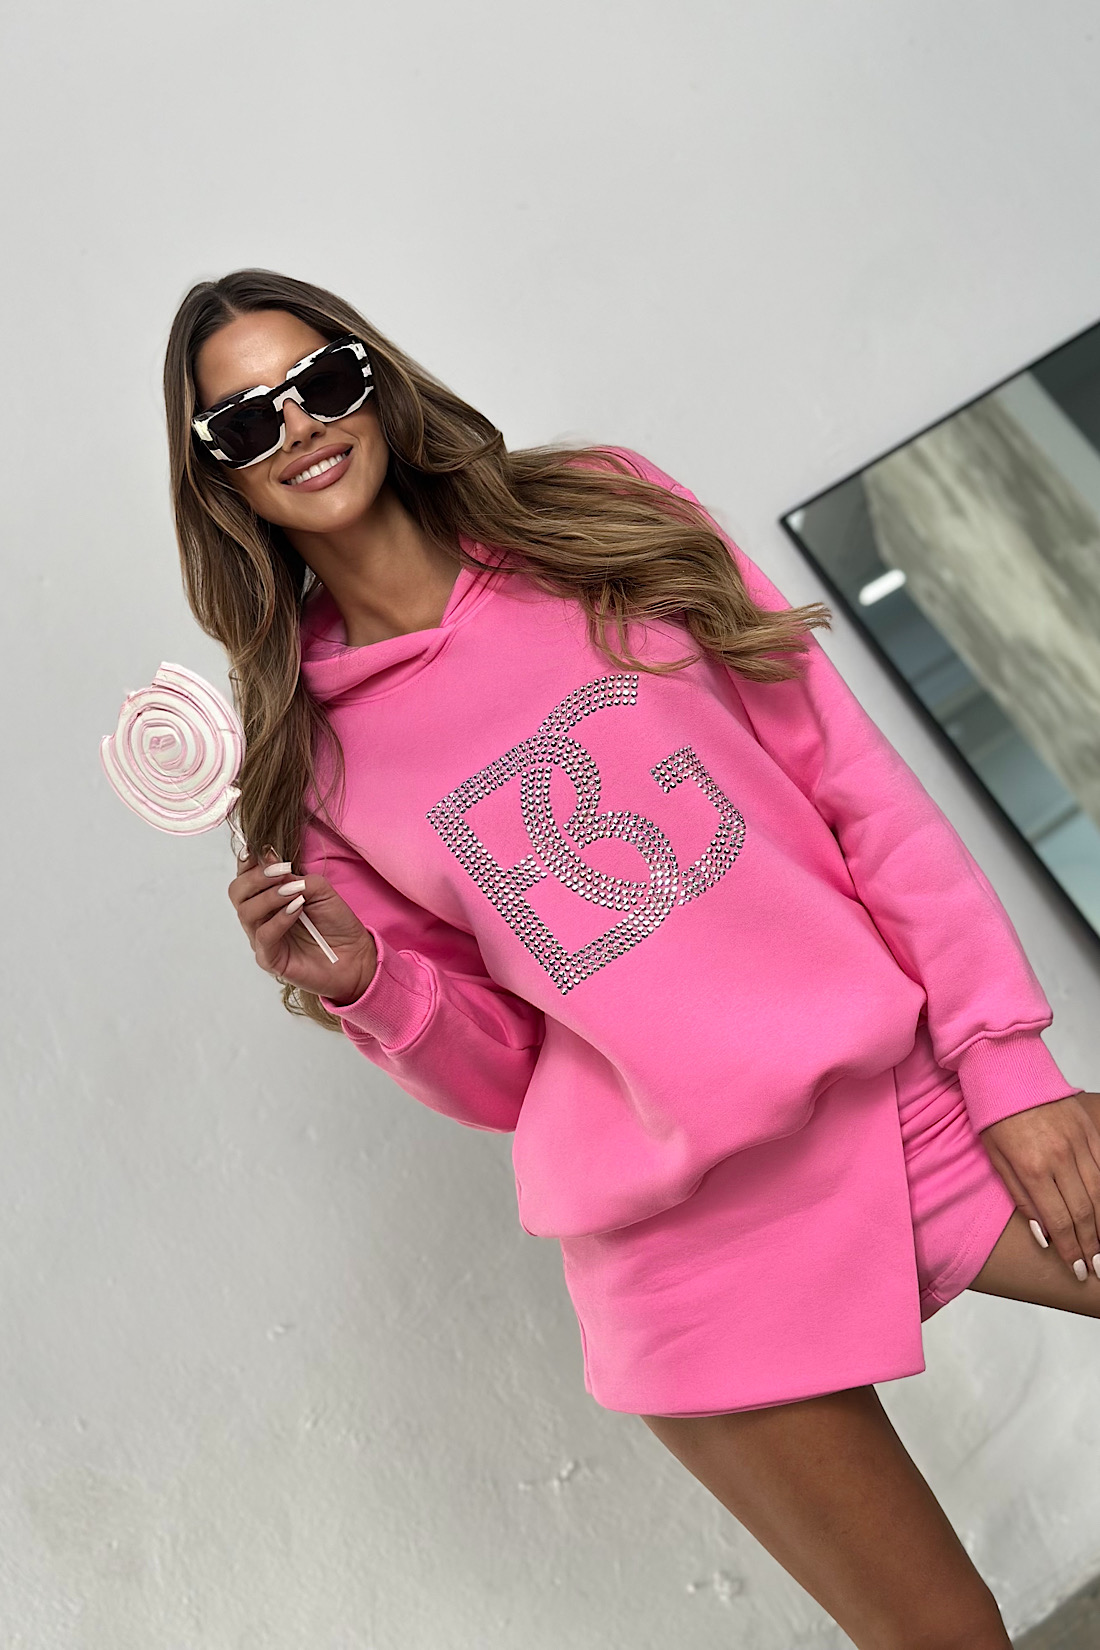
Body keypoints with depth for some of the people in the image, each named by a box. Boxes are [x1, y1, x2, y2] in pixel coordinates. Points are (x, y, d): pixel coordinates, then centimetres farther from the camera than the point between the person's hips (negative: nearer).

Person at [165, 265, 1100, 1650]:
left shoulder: (607, 515, 3)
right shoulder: (309, 756, 1)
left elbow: (854, 779, 1)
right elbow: (499, 1075, 5)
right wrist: (358, 984, -15)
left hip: (911, 1091, 2)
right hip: (685, 1244, -1)